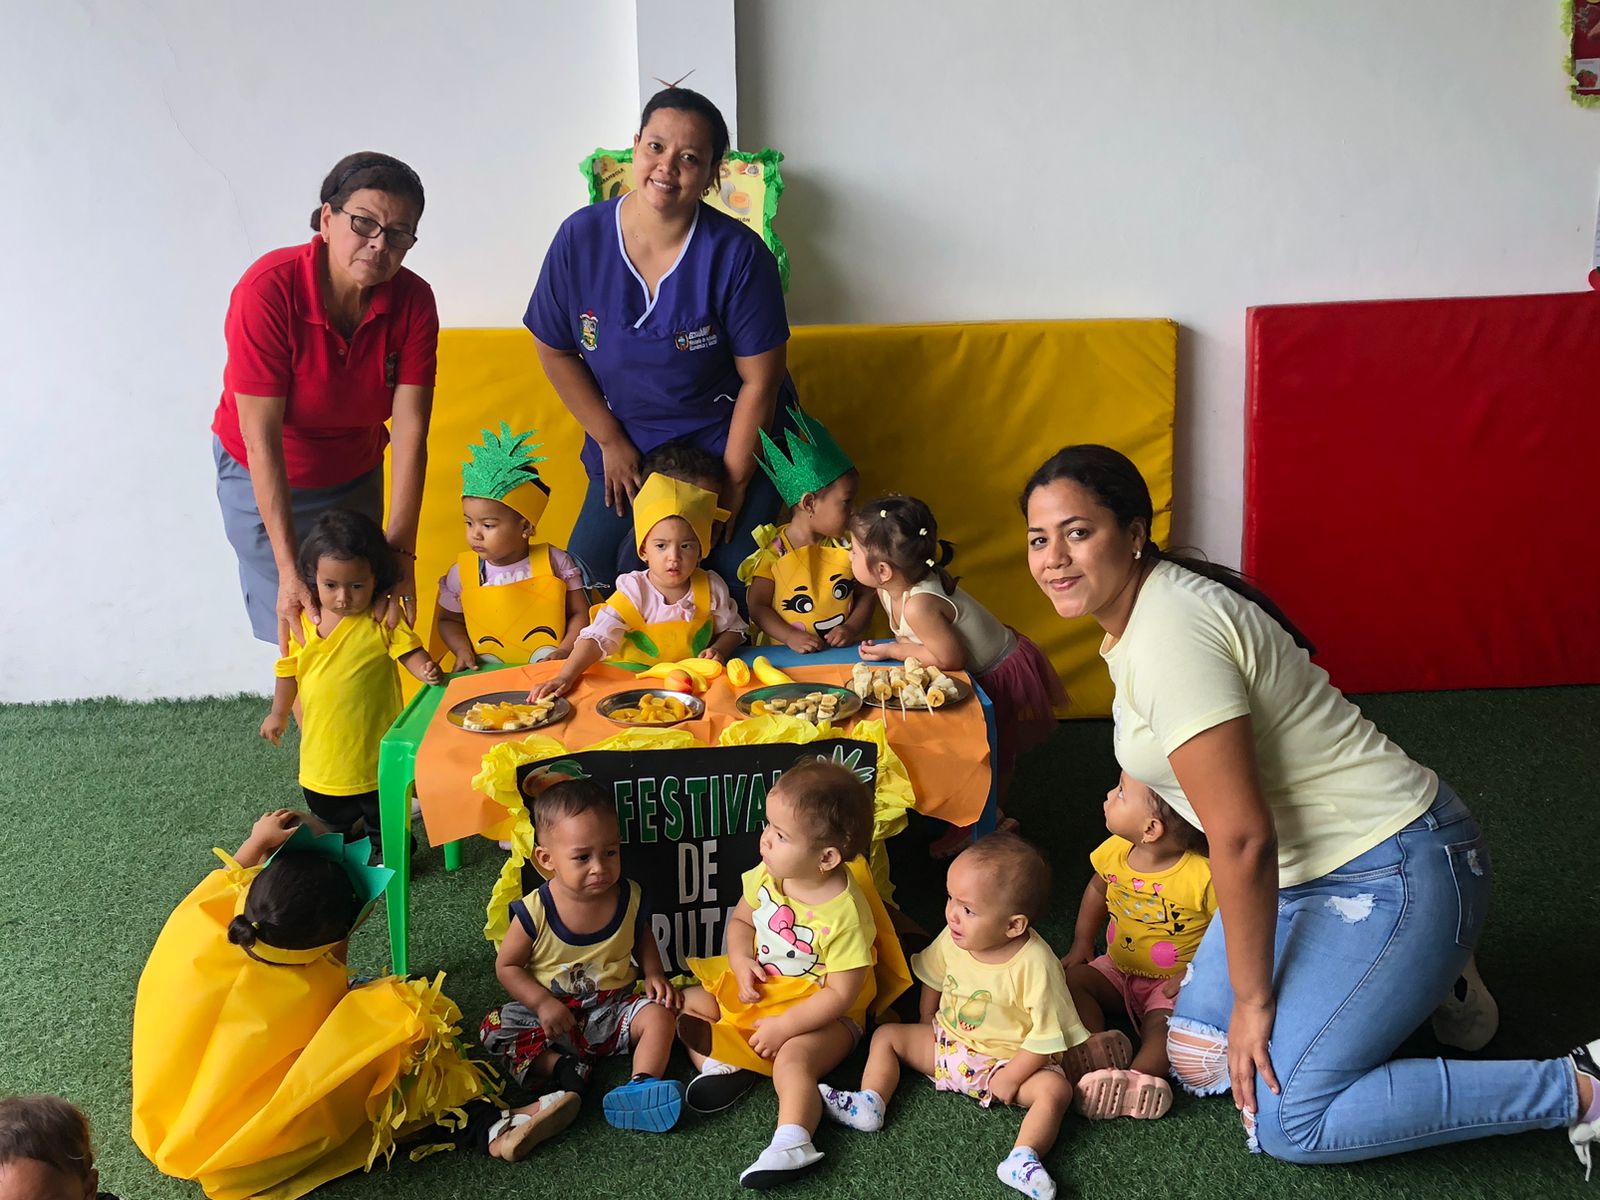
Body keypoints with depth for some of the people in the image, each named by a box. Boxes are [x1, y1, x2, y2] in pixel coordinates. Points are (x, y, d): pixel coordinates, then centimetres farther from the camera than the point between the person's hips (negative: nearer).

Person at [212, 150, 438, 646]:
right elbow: (261, 438, -32)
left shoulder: (413, 302, -20)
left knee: (367, 612, 12)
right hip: (262, 476, -3)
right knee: (290, 621, -1)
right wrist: (289, 569, -35)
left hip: (354, 472, 4)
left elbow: (410, 432, -22)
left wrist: (400, 550, -30)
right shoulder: (268, 290, -32)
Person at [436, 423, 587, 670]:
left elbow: (579, 613, 5)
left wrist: (565, 651, -9)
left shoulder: (555, 562, 0)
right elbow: (449, 620, 18)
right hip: (487, 673, 1)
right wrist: (462, 650, 0)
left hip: (549, 669, -1)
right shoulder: (461, 573, 5)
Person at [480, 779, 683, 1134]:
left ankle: (643, 1085, -36)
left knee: (658, 1014, -23)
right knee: (494, 1031, -20)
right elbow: (507, 965, -6)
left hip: (613, 1009, 1)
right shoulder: (535, 912, -18)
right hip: (553, 1013, -1)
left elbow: (642, 938, 13)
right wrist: (541, 1002, -18)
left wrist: (654, 974, -5)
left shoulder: (630, 899, -9)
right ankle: (562, 1067, -28)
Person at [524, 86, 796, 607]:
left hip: (726, 444, -3)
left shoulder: (738, 254, -20)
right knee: (585, 576, 0)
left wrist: (732, 485, -12)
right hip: (625, 449, 3)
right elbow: (555, 351, 1)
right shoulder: (581, 237, -12)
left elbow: (759, 381, -15)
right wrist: (610, 441, 0)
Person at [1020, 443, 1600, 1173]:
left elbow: (1243, 839, -24)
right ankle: (1407, 980, 21)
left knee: (1287, 1124, -11)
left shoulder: (1168, 636, -25)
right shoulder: (1137, 615, 6)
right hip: (1305, 870, 9)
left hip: (1395, 874, -9)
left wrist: (1253, 999, -14)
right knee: (1195, 1060, 7)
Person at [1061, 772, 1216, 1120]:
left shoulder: (1203, 876, -25)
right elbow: (1097, 888, 17)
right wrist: (1081, 944, 13)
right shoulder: (1115, 852, -5)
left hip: (1172, 984, -6)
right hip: (1119, 970, 6)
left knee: (1164, 1025, -31)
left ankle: (1140, 1074, -52)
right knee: (1071, 980, -17)